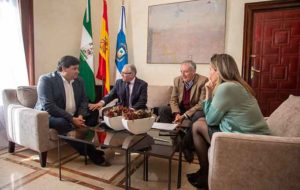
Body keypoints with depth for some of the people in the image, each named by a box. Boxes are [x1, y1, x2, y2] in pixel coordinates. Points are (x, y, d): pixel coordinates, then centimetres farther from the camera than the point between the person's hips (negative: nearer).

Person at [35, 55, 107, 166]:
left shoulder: (79, 80, 4)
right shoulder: (46, 80, -15)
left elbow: (84, 100, 6)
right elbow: (48, 106, -24)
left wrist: (80, 116, -15)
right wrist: (72, 119, -28)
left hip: (74, 116, 6)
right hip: (50, 116, -6)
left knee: (94, 113, -10)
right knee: (63, 123, -36)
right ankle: (92, 153, -24)